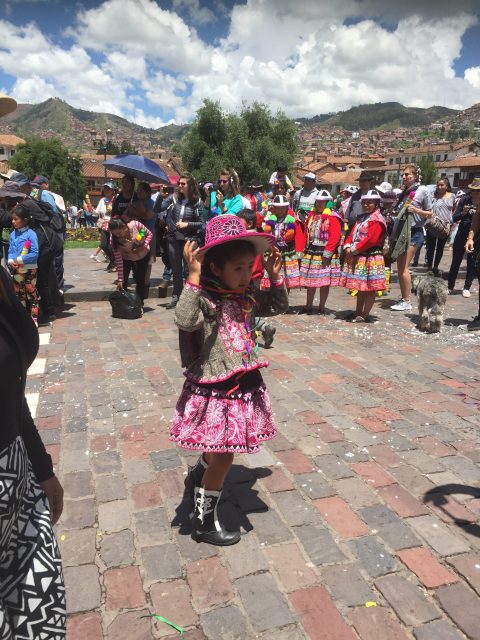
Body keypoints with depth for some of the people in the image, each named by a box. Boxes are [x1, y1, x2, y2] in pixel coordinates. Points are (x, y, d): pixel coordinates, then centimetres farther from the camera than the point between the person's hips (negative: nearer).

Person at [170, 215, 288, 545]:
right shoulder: (205, 299, -20)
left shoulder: (246, 296, 3)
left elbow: (278, 307, 17)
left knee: (223, 448, 25)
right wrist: (193, 275, -40)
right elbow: (185, 320, -40)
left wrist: (275, 276, 3)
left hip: (244, 385, 8)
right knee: (223, 457, 4)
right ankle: (204, 522, 27)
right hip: (215, 391, -8)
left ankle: (196, 478, 56)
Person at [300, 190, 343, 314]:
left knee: (324, 282, 3)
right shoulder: (312, 215, 14)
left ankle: (321, 307, 13)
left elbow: (335, 237, -15)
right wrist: (305, 250, 9)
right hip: (310, 253, 6)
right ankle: (308, 306, 22)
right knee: (310, 281, 11)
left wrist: (327, 254, -18)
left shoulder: (333, 217, -7)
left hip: (325, 255, -6)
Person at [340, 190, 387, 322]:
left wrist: (354, 249, -16)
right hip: (358, 258, 9)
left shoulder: (377, 220, -12)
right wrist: (348, 247, -4)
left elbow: (371, 240, -21)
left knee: (369, 288, -1)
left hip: (370, 259, -9)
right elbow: (352, 234, 15)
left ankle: (365, 315, 5)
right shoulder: (361, 218, 17)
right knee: (360, 286, 16)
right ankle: (358, 312, 26)